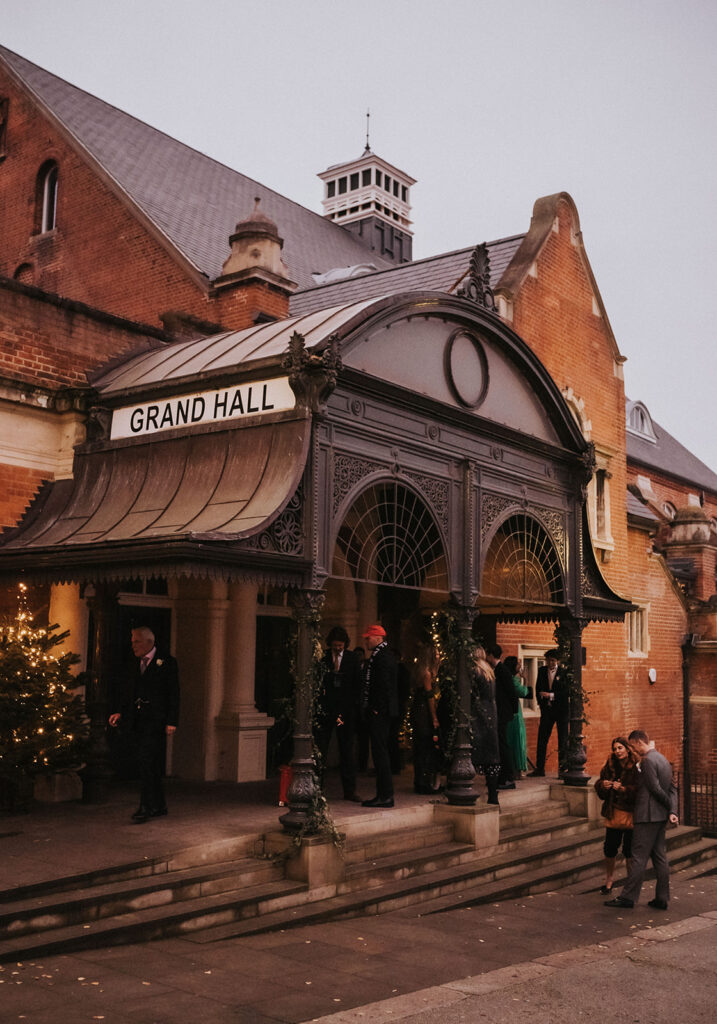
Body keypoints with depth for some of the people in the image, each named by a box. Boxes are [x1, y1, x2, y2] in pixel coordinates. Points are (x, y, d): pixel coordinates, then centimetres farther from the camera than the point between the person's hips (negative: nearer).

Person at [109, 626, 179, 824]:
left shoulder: (166, 662, -3)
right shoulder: (136, 663, 16)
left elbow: (173, 694, -6)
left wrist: (171, 722, -12)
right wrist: (121, 713, 5)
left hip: (155, 721, -7)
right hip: (138, 722, 7)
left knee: (147, 762, -15)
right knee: (149, 765, 10)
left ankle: (146, 807, -13)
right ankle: (159, 806, 19)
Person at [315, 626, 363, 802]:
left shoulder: (353, 659, 5)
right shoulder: (322, 657, 2)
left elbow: (358, 684, 5)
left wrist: (356, 705, -4)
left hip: (346, 709, 1)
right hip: (325, 708, -1)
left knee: (347, 750, 7)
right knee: (320, 749, 0)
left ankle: (349, 790, 14)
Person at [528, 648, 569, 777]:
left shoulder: (563, 673, -6)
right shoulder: (542, 671, 7)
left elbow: (566, 692, -11)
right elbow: (538, 688, 14)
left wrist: (551, 695, -17)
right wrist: (541, 703, 5)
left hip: (562, 709, -4)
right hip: (547, 709, 4)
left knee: (563, 740, 1)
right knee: (542, 739, 2)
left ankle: (563, 768, 8)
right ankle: (539, 768, 7)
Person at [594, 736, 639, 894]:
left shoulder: (637, 767, -8)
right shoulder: (609, 766, 8)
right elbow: (599, 787, 14)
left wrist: (623, 789, -26)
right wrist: (603, 785, -7)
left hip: (630, 813, -4)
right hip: (613, 813, 4)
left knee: (629, 851, 2)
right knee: (609, 849, 6)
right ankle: (608, 881, 24)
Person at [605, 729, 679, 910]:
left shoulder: (647, 760, -16)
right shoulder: (663, 759, 14)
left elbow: (656, 788, -17)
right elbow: (672, 789, 11)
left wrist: (669, 806, -3)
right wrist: (673, 811, 1)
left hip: (648, 816, -9)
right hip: (661, 816, 9)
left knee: (639, 857, -5)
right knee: (659, 856, 12)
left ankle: (628, 897, 0)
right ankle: (662, 898, 14)